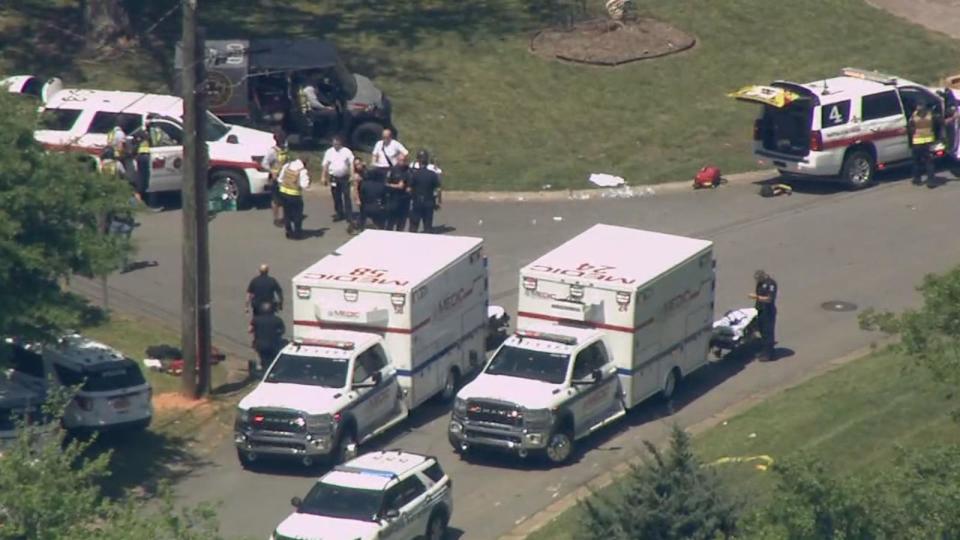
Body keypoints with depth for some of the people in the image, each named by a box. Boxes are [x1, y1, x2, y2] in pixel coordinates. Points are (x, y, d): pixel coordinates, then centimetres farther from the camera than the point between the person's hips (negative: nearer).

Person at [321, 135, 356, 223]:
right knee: (336, 197, 8)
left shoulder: (347, 151, -1)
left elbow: (351, 164, -3)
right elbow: (325, 166, 6)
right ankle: (339, 214, 18)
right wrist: (324, 177, 2)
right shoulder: (329, 152, 5)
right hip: (334, 178, 3)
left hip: (345, 177, -3)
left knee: (346, 196, -5)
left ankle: (349, 215, -3)